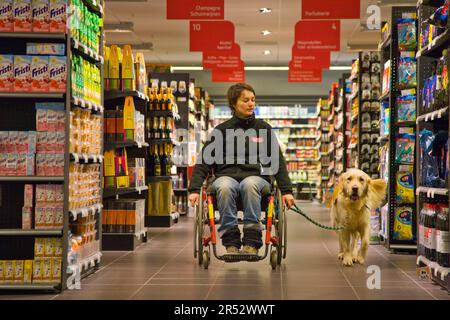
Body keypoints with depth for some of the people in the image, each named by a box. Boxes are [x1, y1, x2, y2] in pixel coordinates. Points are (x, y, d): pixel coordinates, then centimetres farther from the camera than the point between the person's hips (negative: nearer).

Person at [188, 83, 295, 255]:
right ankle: (231, 241, -32)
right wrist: (194, 189, -5)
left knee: (250, 185, -37)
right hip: (227, 176, 0)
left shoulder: (263, 128, 14)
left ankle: (252, 241, -35)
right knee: (224, 187, -37)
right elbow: (204, 161, 8)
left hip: (256, 176, 0)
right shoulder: (221, 130, 12)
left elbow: (278, 161, 15)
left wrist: (286, 190, 7)